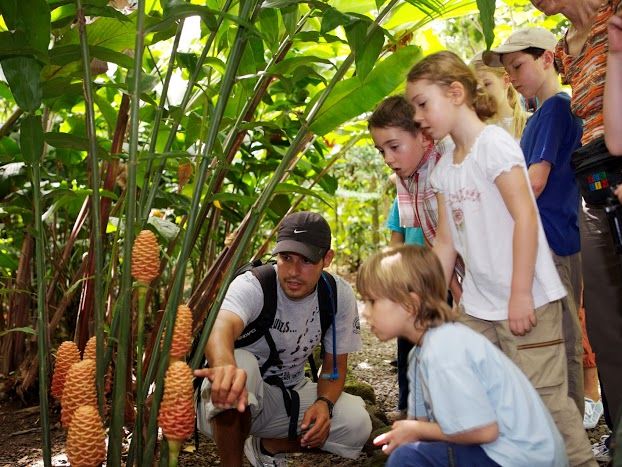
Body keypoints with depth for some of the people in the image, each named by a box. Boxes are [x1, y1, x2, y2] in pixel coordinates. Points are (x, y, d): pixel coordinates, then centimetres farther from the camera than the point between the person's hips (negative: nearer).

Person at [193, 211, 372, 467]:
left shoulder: (340, 295, -10)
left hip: (291, 394, 5)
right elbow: (222, 327, -48)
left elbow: (335, 364, -1)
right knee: (240, 362, -37)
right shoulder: (251, 285, -25)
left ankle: (266, 446, 7)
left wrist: (324, 403, -22)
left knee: (358, 425, -17)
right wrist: (225, 367, -72)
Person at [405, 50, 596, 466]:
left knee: (542, 395, -4)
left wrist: (520, 295, -18)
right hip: (477, 304, 7)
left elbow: (525, 217, -16)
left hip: (526, 299, -7)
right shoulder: (445, 167, 11)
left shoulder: (494, 143, -11)